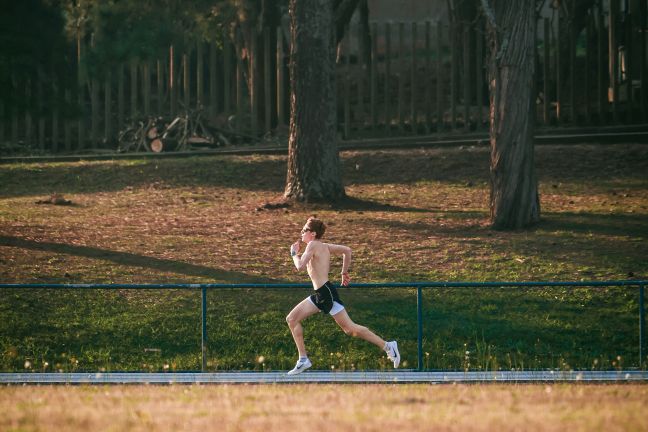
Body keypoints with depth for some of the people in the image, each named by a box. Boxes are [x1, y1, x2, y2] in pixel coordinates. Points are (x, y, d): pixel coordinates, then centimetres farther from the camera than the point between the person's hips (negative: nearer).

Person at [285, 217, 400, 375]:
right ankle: (303, 360, 11)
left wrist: (294, 253, -2)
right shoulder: (325, 246, 15)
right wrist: (345, 272, 24)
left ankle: (387, 346, -4)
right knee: (292, 319, 10)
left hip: (327, 293, -10)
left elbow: (300, 266, -21)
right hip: (319, 295, 10)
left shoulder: (313, 245, -10)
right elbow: (347, 250, 17)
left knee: (350, 329, -8)